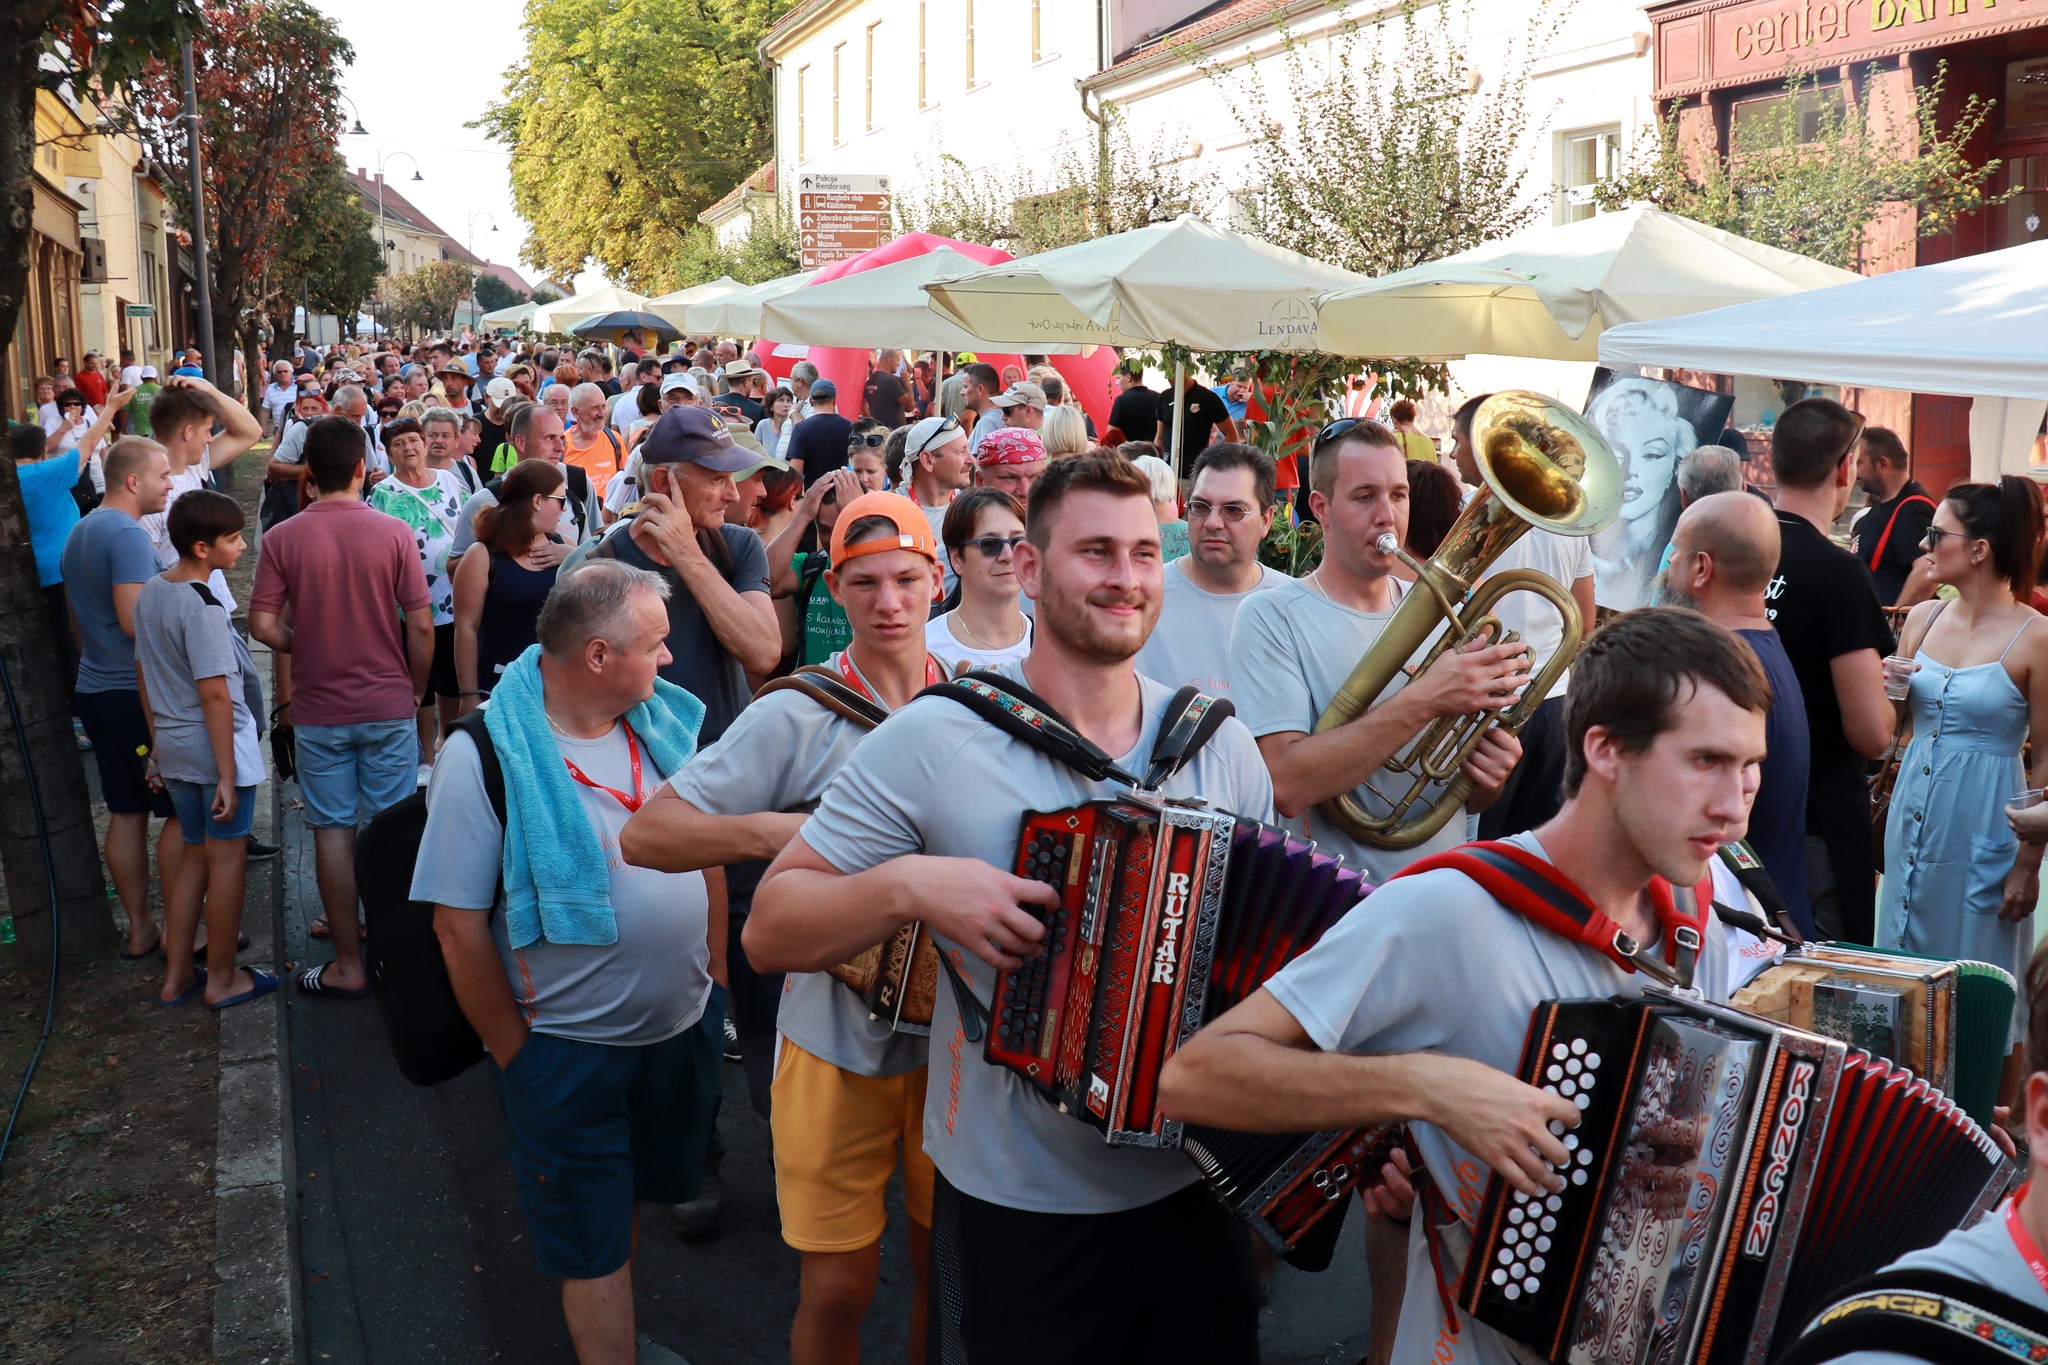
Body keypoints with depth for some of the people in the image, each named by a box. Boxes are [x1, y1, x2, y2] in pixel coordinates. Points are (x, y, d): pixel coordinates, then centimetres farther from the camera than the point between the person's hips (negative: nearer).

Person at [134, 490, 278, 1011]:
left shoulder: (149, 594, 6)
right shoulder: (202, 607, -20)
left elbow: (144, 674, 14)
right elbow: (215, 695, -22)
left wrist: (157, 742, 22)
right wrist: (227, 777, -20)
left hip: (174, 750, 8)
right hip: (217, 749, -8)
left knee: (194, 855, 19)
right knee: (228, 859, 5)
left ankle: (176, 974, 26)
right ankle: (222, 979, 16)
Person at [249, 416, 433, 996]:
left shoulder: (282, 538, -7)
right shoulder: (394, 534, -9)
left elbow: (263, 625, -9)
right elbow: (420, 626, -8)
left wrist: (305, 645, 11)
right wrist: (416, 688, 7)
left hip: (320, 709, 0)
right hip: (389, 706, 0)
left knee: (333, 831, 7)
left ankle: (348, 964, 12)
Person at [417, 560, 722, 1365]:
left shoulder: (665, 720, -4)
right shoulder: (483, 756, -20)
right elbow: (459, 925, -15)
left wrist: (716, 969, 8)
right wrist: (515, 1057, -9)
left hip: (685, 1026, 6)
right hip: (566, 1052, -5)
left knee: (636, 1197, 25)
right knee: (594, 1250, 8)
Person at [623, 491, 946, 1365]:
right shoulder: (795, 717, -9)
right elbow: (644, 836, -11)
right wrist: (773, 830, -24)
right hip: (837, 1039, -3)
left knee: (944, 1262, 16)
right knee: (837, 1286, 5)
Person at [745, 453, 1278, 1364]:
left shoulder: (1221, 745, -1)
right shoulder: (930, 740, -13)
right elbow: (769, 934, -10)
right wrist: (907, 885, -28)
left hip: (1197, 1194, 4)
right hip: (1018, 1212, -3)